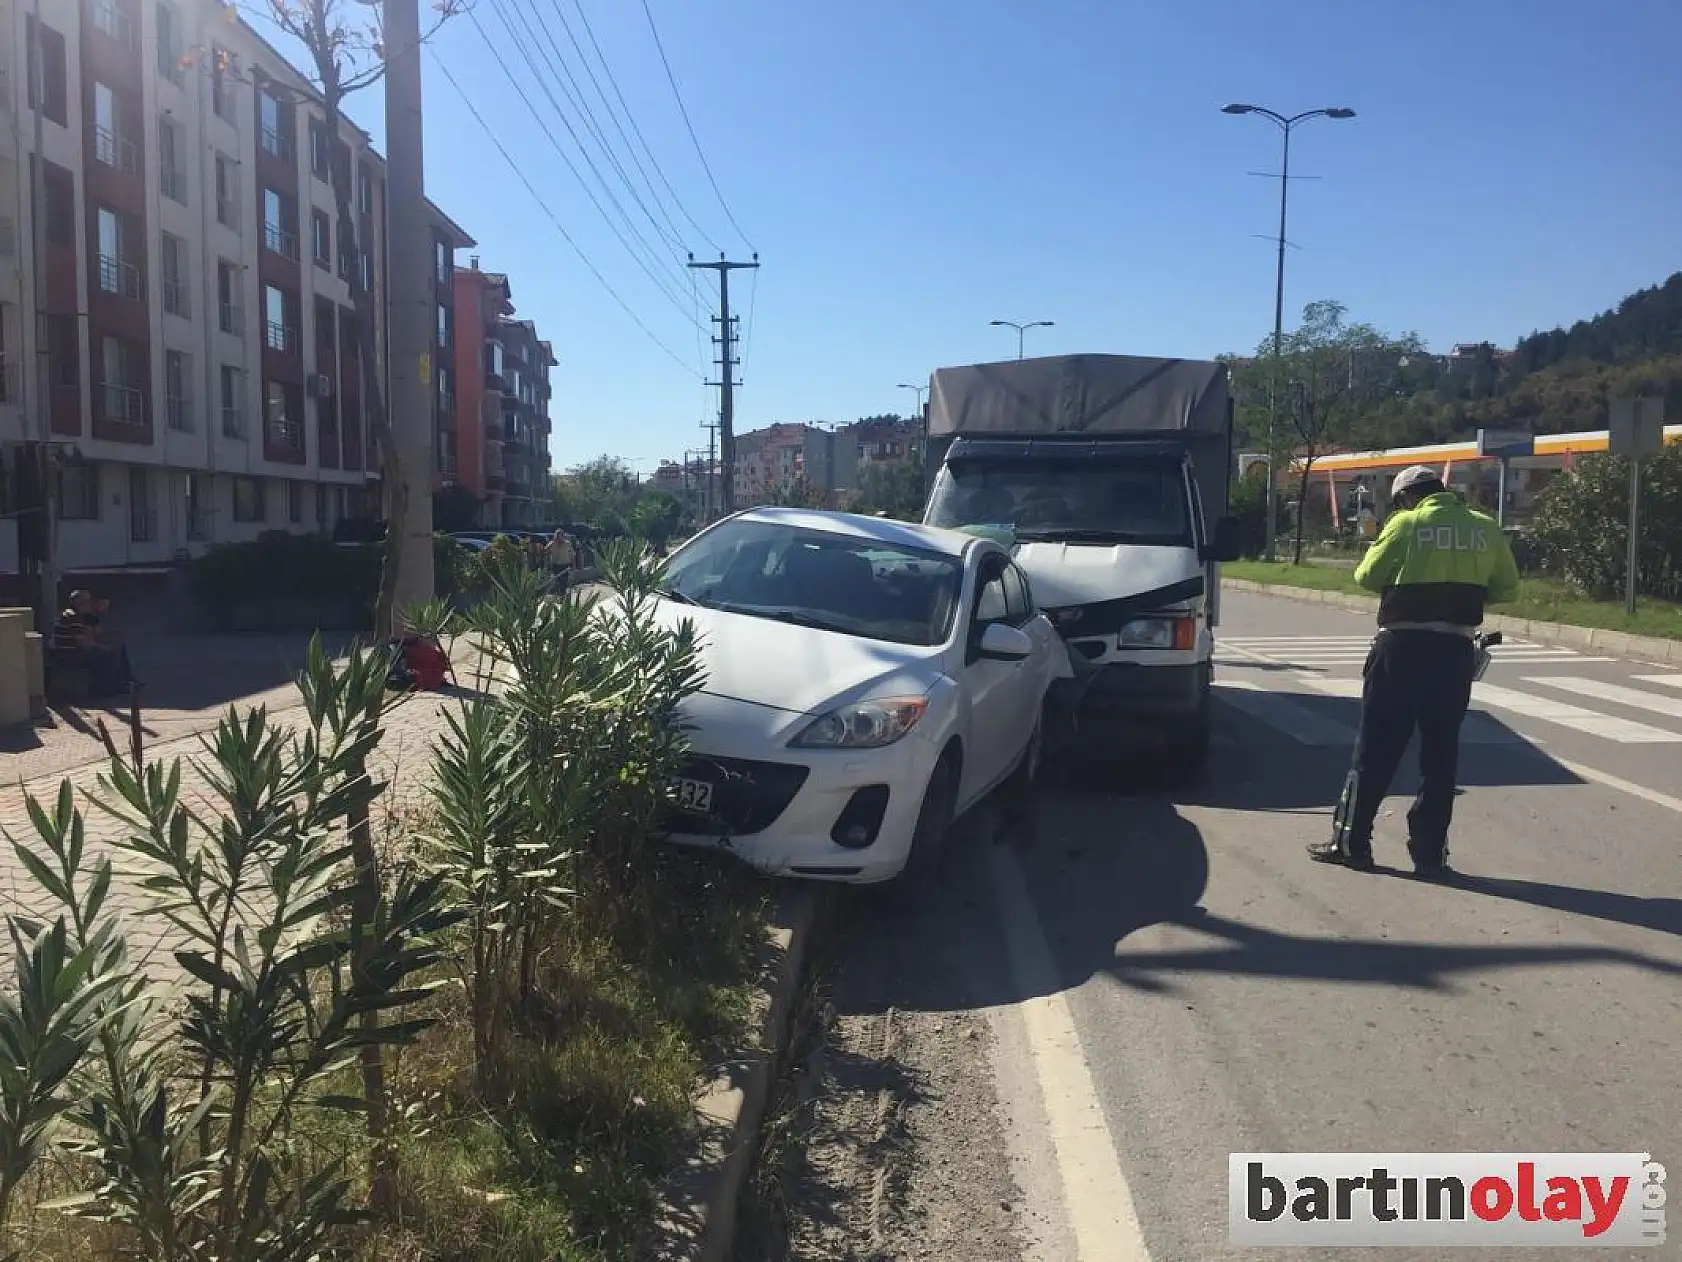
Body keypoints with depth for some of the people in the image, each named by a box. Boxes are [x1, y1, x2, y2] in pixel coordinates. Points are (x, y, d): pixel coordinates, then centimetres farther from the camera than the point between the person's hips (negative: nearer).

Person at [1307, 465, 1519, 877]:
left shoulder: (1406, 524, -5)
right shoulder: (1485, 528, 6)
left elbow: (1367, 576, 0)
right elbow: (1507, 587, 11)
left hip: (1403, 646, -3)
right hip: (1456, 650, 3)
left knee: (1376, 748, 5)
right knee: (1441, 754, 10)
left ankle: (1352, 843, 10)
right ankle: (1430, 851, 12)